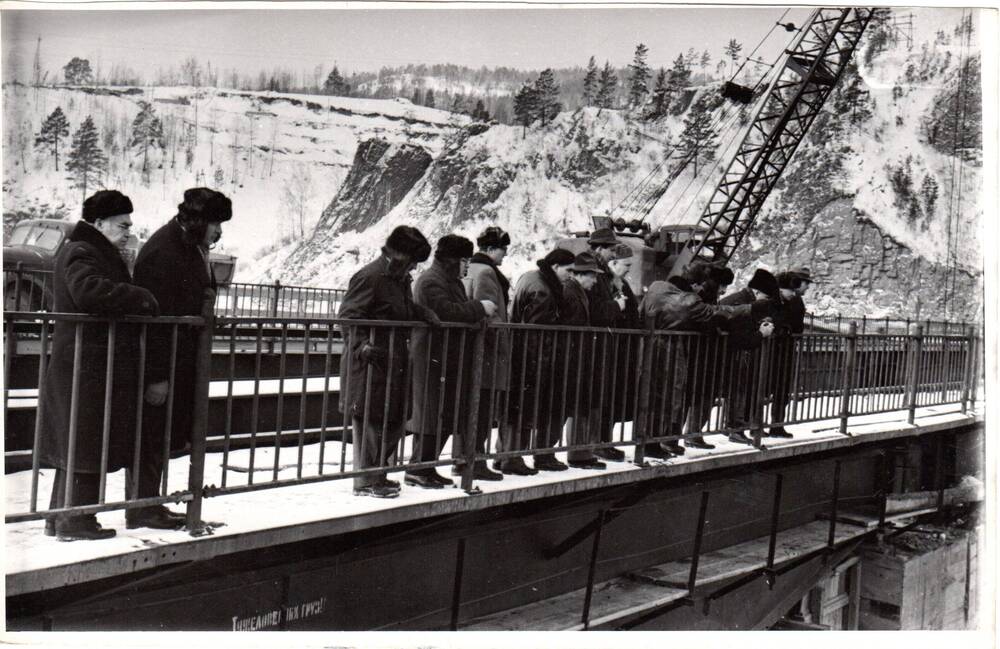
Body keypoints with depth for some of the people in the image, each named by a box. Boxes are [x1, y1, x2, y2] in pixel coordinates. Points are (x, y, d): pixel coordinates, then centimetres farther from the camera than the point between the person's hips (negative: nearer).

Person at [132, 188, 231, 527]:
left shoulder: (195, 248, 11)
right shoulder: (162, 254, -19)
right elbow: (156, 317, -23)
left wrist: (207, 293, 9)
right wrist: (157, 376, -24)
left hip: (182, 361, 10)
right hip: (158, 362, -10)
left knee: (164, 435, 15)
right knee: (151, 434, -1)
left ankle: (149, 502, 25)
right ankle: (142, 509, 8)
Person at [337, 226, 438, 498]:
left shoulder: (401, 279, 17)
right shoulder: (370, 276, -13)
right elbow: (348, 315, -17)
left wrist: (423, 313, 7)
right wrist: (361, 345, -30)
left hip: (395, 363, 10)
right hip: (371, 363, -10)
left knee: (394, 420, 14)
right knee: (370, 420, -3)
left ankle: (375, 473, 27)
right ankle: (366, 481, 7)